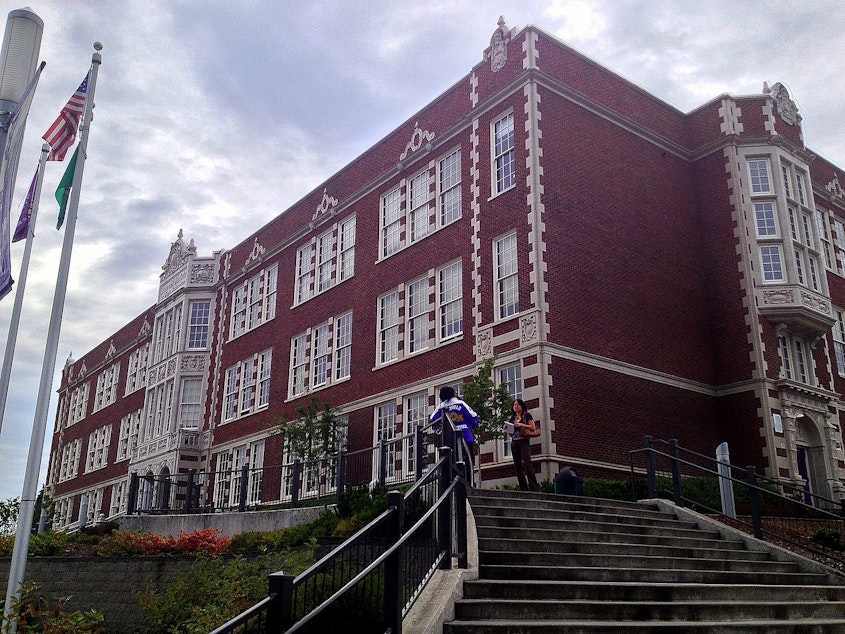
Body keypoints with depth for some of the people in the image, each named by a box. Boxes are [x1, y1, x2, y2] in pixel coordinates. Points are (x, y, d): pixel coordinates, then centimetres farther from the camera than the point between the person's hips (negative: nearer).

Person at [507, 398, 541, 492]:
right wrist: (507, 428, 3)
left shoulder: (527, 415, 6)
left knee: (527, 463, -20)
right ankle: (523, 488, 1)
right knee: (517, 465, 0)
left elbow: (533, 427, -4)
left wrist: (521, 425, -14)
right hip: (514, 443, 6)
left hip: (524, 442, -6)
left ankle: (534, 487, -23)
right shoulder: (512, 417, 20)